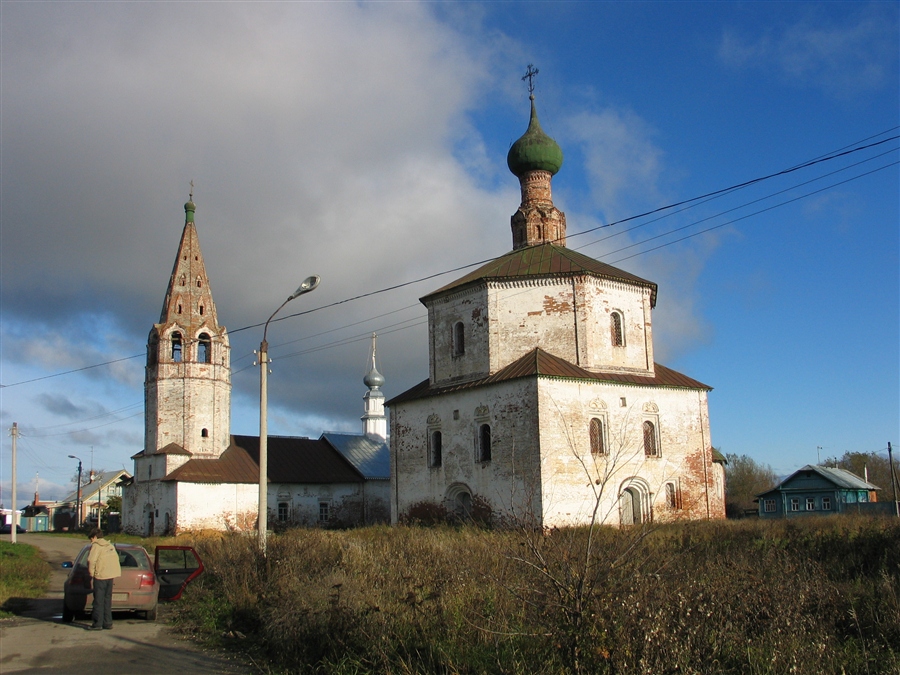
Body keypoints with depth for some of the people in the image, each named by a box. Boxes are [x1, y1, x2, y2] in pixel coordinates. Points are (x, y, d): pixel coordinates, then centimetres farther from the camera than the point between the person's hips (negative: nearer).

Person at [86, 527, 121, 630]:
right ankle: (108, 623, 13)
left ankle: (98, 623, -2)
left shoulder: (96, 546, -6)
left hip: (100, 576, -7)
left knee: (99, 600, -2)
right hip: (110, 576, 7)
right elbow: (116, 559, 15)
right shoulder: (110, 546, 16)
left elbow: (91, 561, -15)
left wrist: (92, 575, -7)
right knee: (107, 600, 12)